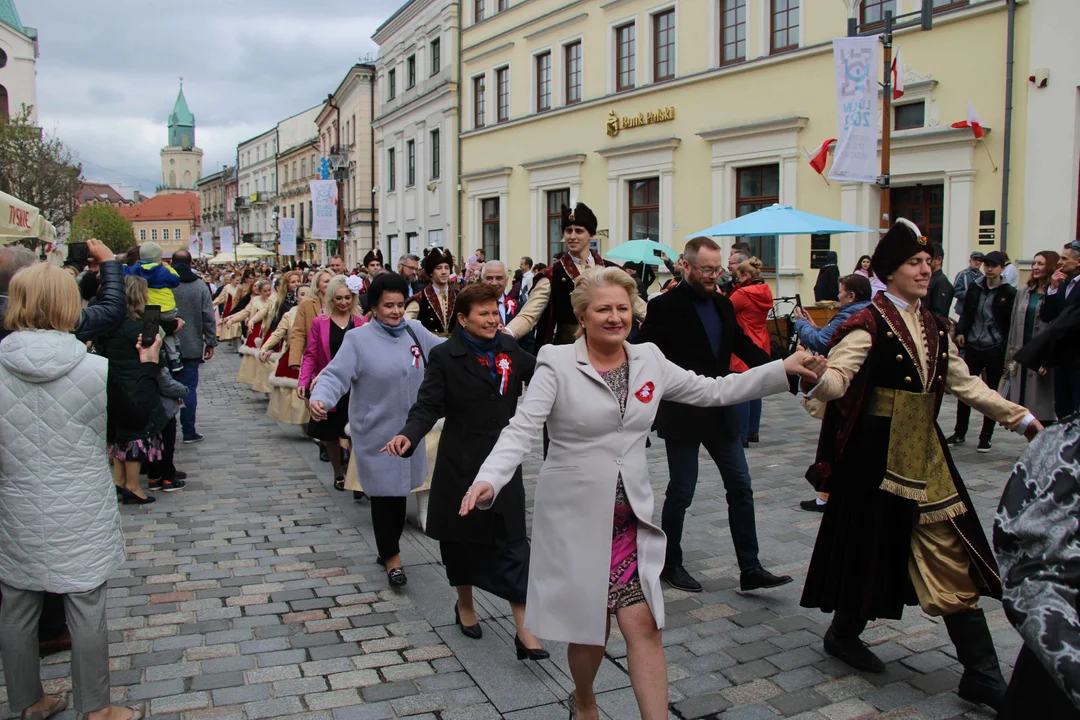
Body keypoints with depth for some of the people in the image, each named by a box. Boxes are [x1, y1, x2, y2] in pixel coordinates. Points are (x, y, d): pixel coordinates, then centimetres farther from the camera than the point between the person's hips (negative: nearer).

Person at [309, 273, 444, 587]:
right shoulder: (358, 339, -11)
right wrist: (319, 398, -35)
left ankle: (388, 549, 35)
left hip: (409, 430, 5)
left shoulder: (415, 331, 3)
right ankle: (392, 559, 17)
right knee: (384, 494, 1)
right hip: (377, 435, -5)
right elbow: (336, 375, -17)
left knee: (400, 490, 15)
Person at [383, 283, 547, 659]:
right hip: (461, 463, -2)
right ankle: (465, 604, 38)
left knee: (512, 542, -2)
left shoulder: (508, 348, 4)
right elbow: (428, 405, -12)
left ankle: (524, 629, 1)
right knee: (463, 538, 13)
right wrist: (409, 434, -30)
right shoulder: (446, 356, -8)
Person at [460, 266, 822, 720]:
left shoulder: (649, 360, 4)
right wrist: (489, 479, -34)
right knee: (588, 624, 10)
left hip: (630, 515, 3)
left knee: (643, 623, -5)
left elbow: (714, 392, 9)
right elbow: (521, 429, -17)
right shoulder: (557, 364, -9)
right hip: (575, 514, -3)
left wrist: (783, 369, 3)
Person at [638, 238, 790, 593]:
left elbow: (744, 345, 9)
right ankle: (670, 564, 25)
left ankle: (750, 568, 17)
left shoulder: (723, 304, 8)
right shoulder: (665, 306, -11)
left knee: (740, 487, 8)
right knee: (681, 491, 5)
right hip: (682, 415, -6)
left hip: (720, 413, 7)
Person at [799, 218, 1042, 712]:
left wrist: (1020, 418, 19)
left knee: (952, 558, 6)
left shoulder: (934, 328, 12)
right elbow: (837, 378, -23)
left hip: (926, 454, 7)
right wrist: (812, 379, -46)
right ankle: (844, 632, 31)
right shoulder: (868, 325, -11)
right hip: (877, 453, -7)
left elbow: (965, 385, 19)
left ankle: (982, 675, 14)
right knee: (872, 545, 6)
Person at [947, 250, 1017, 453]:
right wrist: (960, 332, -3)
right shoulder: (975, 289, 6)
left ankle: (986, 436, 17)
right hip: (973, 347, 3)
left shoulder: (1008, 293, -5)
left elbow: (1012, 323, -5)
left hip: (996, 349, -3)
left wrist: (1008, 349, -11)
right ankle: (959, 432, 19)